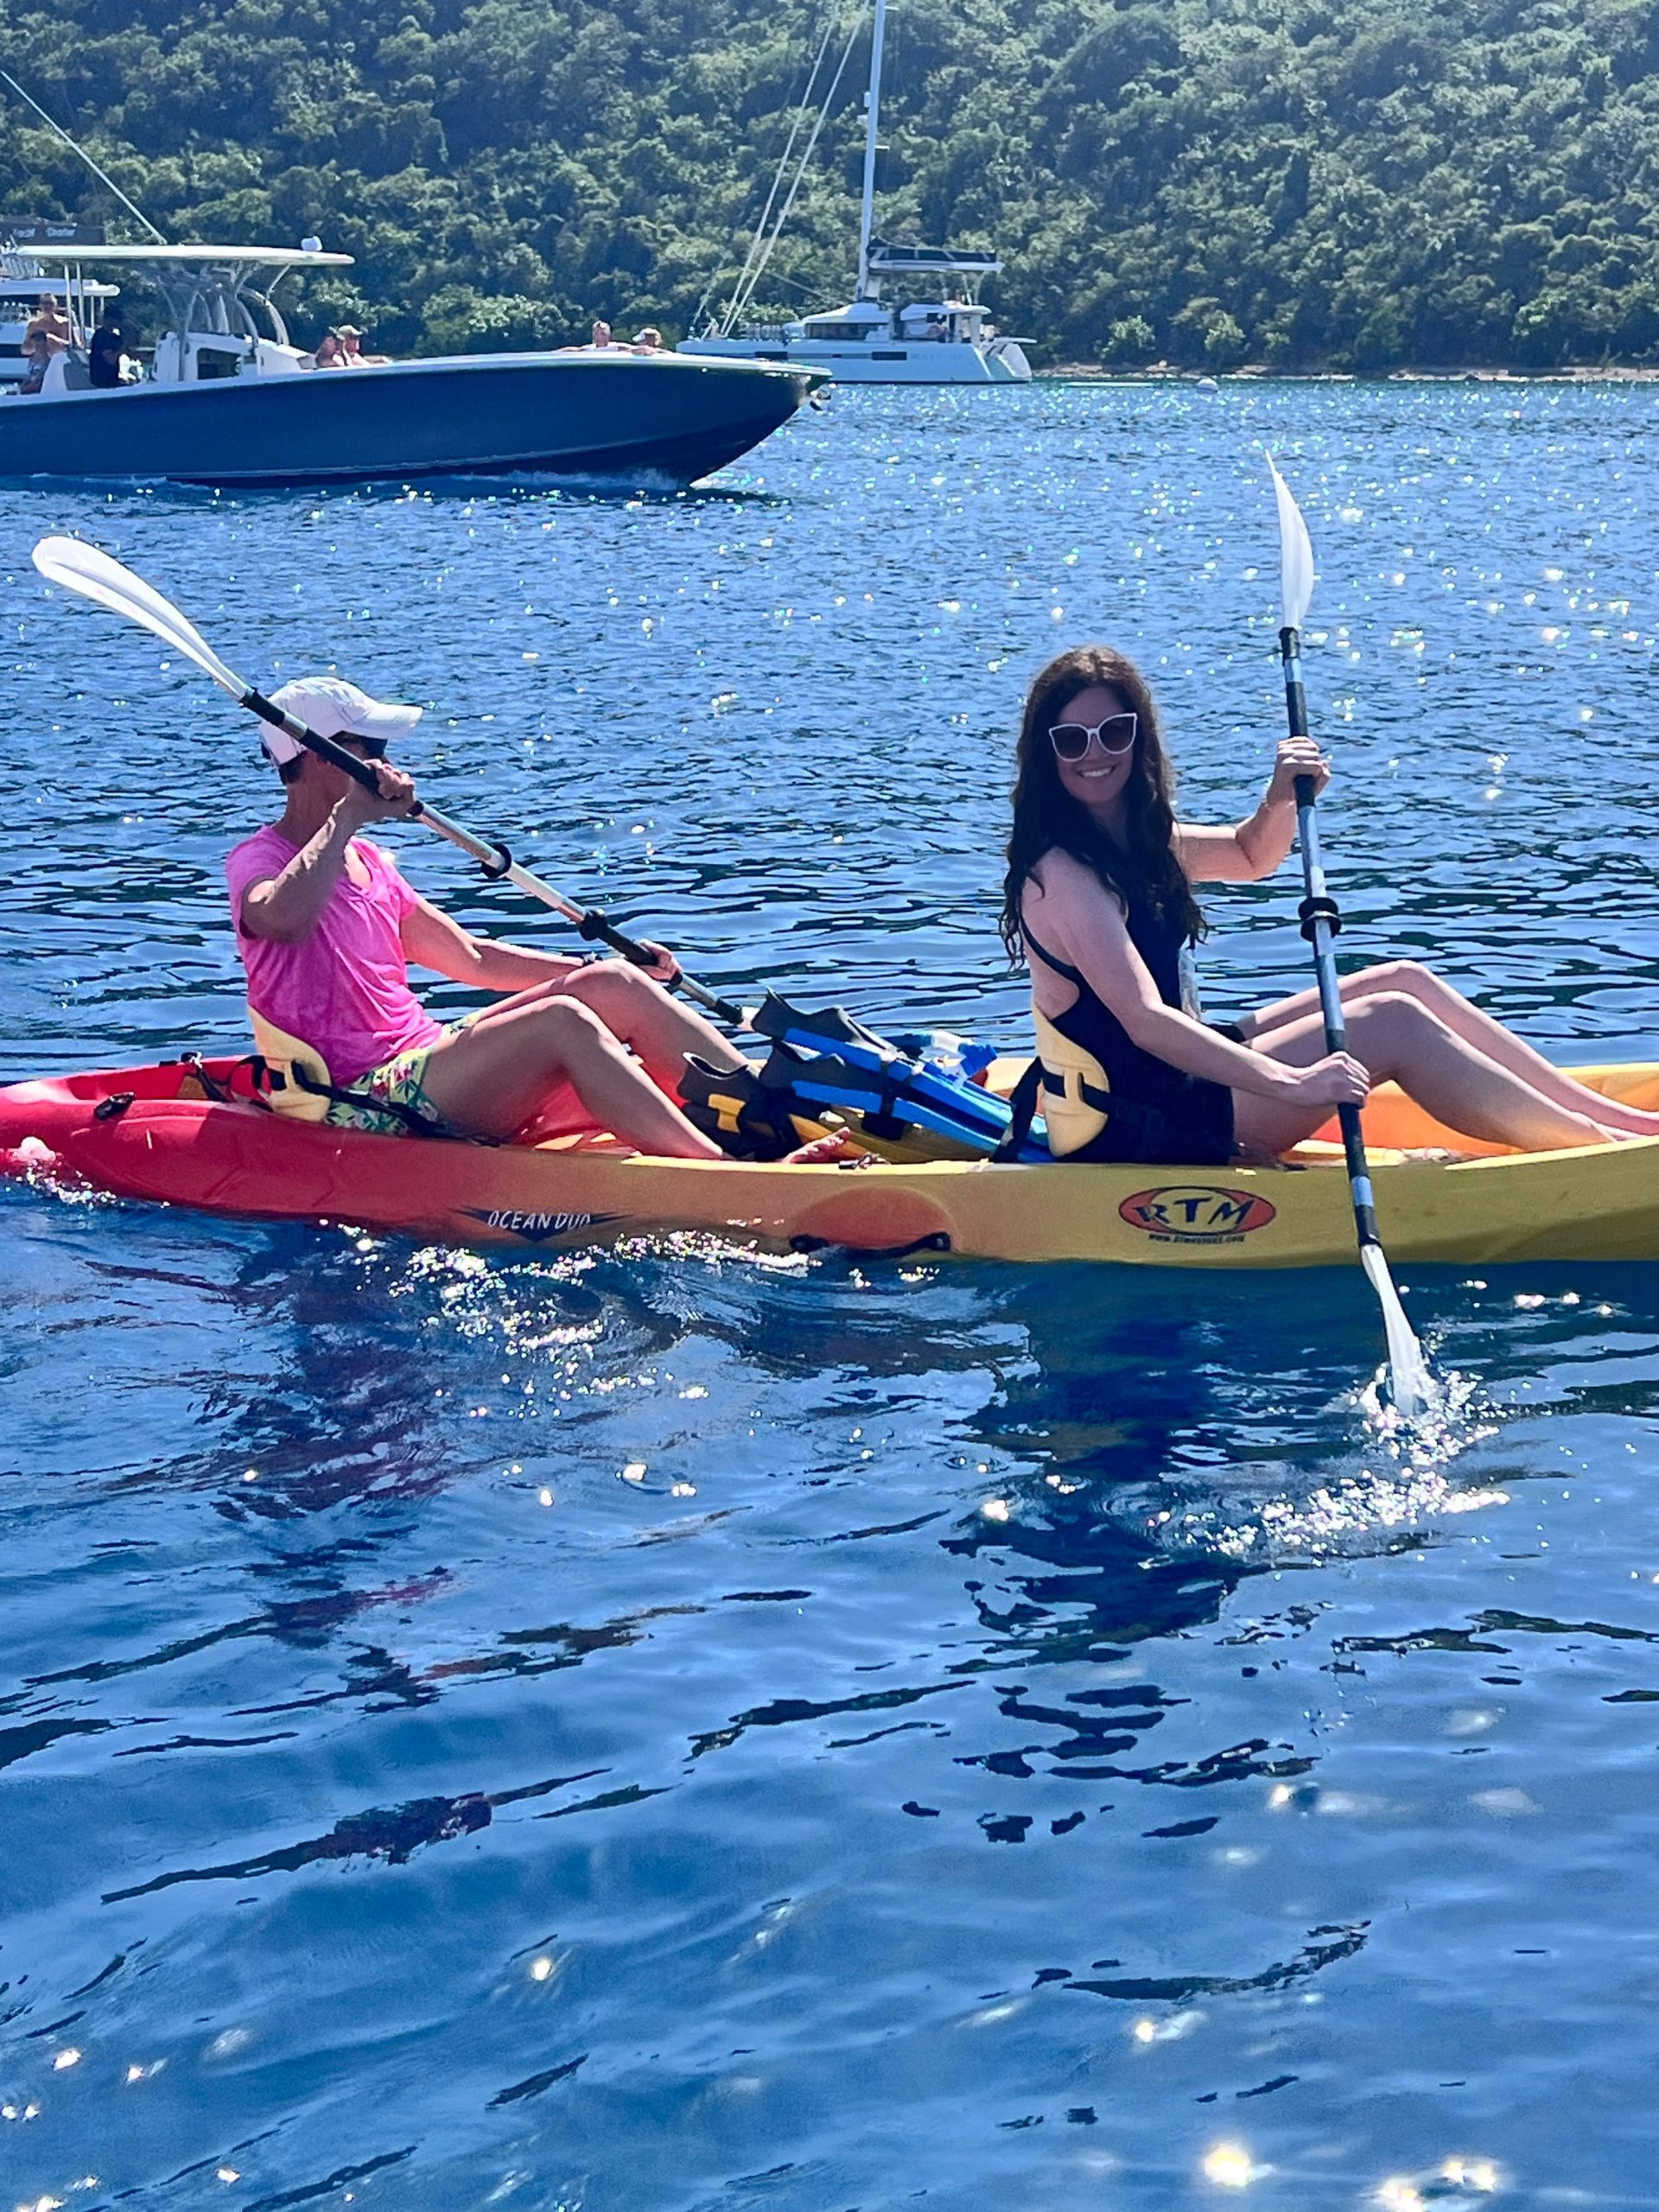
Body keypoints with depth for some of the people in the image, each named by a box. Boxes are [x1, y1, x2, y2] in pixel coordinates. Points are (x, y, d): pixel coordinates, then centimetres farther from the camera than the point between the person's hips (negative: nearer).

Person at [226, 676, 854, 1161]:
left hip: (423, 1055, 9)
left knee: (611, 986, -6)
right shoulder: (257, 861, -8)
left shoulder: (367, 861, 20)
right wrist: (348, 816, -25)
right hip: (366, 1104, -9)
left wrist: (599, 971, 15)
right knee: (562, 1020, -27)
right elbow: (283, 920, -35)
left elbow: (472, 958, 23)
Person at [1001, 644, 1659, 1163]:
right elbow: (1144, 1021, -31)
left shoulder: (1135, 836, 7)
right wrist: (1291, 1084, -34)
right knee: (1394, 1024, -15)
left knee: (1404, 981, 6)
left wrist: (1280, 800, 0)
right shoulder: (1062, 873, -22)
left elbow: (1250, 857, 23)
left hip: (1169, 1075, 10)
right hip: (1130, 1131, -10)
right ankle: (1603, 1149, -8)